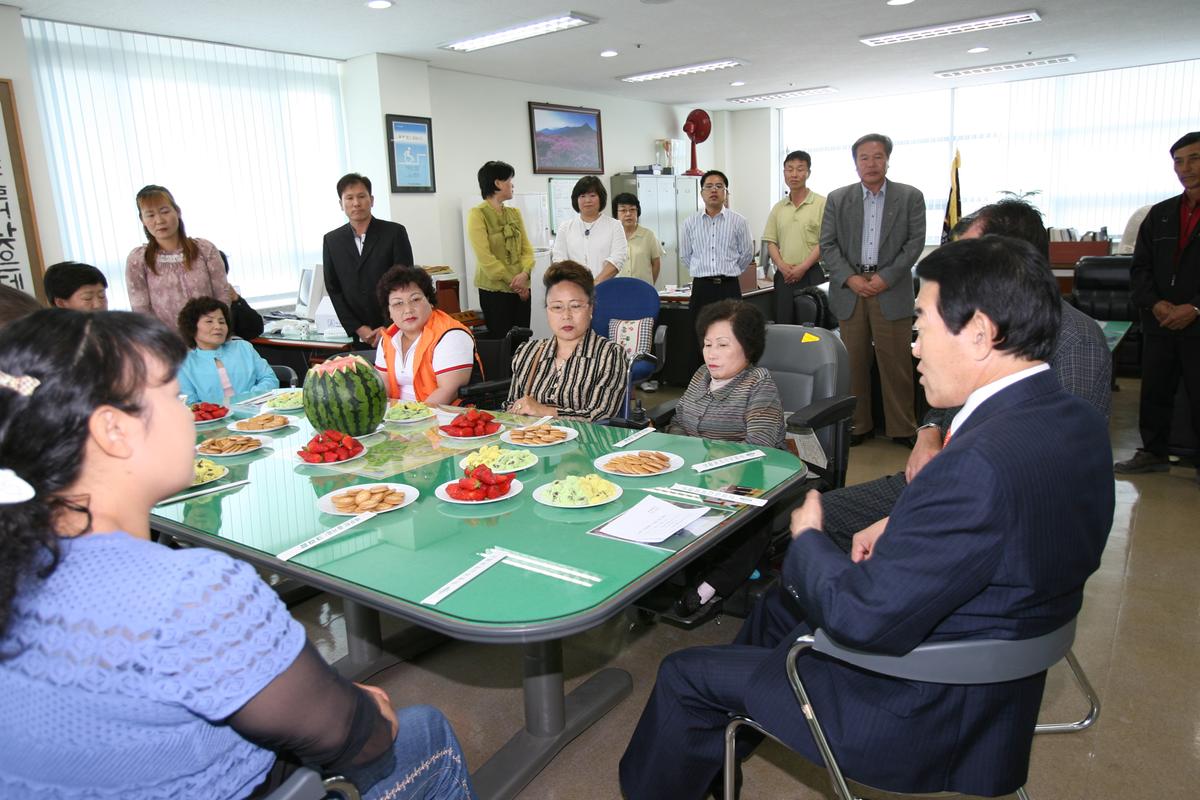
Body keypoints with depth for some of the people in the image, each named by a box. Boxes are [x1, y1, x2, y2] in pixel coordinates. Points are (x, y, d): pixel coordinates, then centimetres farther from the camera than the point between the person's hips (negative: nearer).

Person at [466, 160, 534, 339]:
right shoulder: (478, 214, -6)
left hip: (521, 289, 6)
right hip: (495, 289, -6)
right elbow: (485, 257, -13)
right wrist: (512, 281, -13)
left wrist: (524, 274, -11)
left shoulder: (515, 213, 13)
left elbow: (527, 248, 8)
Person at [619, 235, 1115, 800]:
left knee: (685, 675, 5)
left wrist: (808, 540, -12)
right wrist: (900, 530, -2)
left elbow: (863, 621, -29)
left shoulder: (981, 463, -35)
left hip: (925, 718, -9)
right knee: (778, 604, 28)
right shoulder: (1076, 421, -4)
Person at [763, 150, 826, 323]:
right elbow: (771, 242, 11)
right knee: (783, 323, 6)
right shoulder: (778, 208, 12)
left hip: (812, 275, -4)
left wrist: (802, 267, -14)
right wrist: (782, 266, -6)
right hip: (784, 276, 4)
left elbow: (824, 242, -7)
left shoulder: (822, 204, -2)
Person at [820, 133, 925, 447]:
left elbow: (915, 242, 0)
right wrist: (849, 278, -9)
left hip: (892, 290, -1)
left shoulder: (910, 197, 6)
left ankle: (903, 428, 11)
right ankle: (858, 425, 16)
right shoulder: (837, 199, 8)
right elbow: (827, 245, 4)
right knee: (853, 362, 5)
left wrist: (886, 277, -11)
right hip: (850, 289, 2)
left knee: (896, 362, 1)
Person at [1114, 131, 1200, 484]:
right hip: (1160, 323, 4)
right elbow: (1140, 267, 8)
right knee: (1155, 392, 12)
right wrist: (1155, 303, -7)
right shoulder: (1160, 214, 10)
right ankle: (1153, 453, 25)